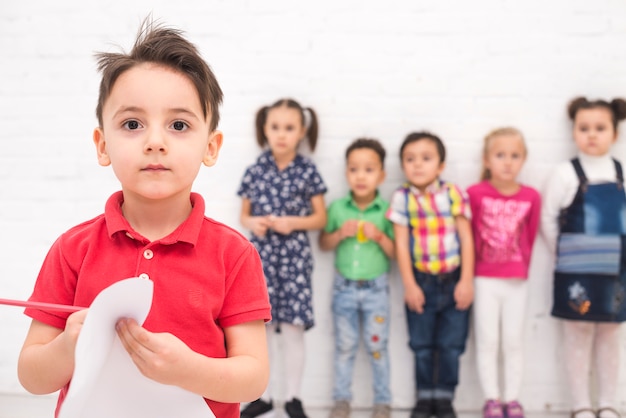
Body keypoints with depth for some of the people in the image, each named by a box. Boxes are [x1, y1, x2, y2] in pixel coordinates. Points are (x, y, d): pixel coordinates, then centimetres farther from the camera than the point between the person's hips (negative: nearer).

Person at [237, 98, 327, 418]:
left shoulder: (307, 171, -3)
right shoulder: (255, 171, 2)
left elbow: (320, 218, 1)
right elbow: (244, 214, 11)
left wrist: (293, 223, -14)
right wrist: (252, 223, -10)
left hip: (294, 256, -2)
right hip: (261, 255, 2)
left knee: (292, 326, 0)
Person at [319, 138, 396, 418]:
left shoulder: (387, 211, -8)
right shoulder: (337, 207, -4)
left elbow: (397, 253, -4)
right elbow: (323, 244, 4)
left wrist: (380, 237, -21)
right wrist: (340, 233, -14)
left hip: (376, 288, -1)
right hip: (344, 287, 1)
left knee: (377, 346, 8)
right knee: (344, 346, 11)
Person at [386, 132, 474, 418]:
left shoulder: (453, 194, -5)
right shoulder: (402, 198, -5)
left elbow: (466, 238, -3)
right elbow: (401, 243, -5)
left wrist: (466, 281, -7)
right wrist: (409, 285, -8)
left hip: (453, 281, 0)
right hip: (421, 282, 0)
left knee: (451, 345, 6)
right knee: (422, 345, 10)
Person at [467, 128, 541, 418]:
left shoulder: (531, 197, -5)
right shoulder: (476, 194, -11)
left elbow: (530, 236, 5)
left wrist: (522, 267, 8)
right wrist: (471, 274, 2)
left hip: (517, 282, 2)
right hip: (485, 280, -2)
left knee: (514, 342, 9)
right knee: (488, 341, 5)